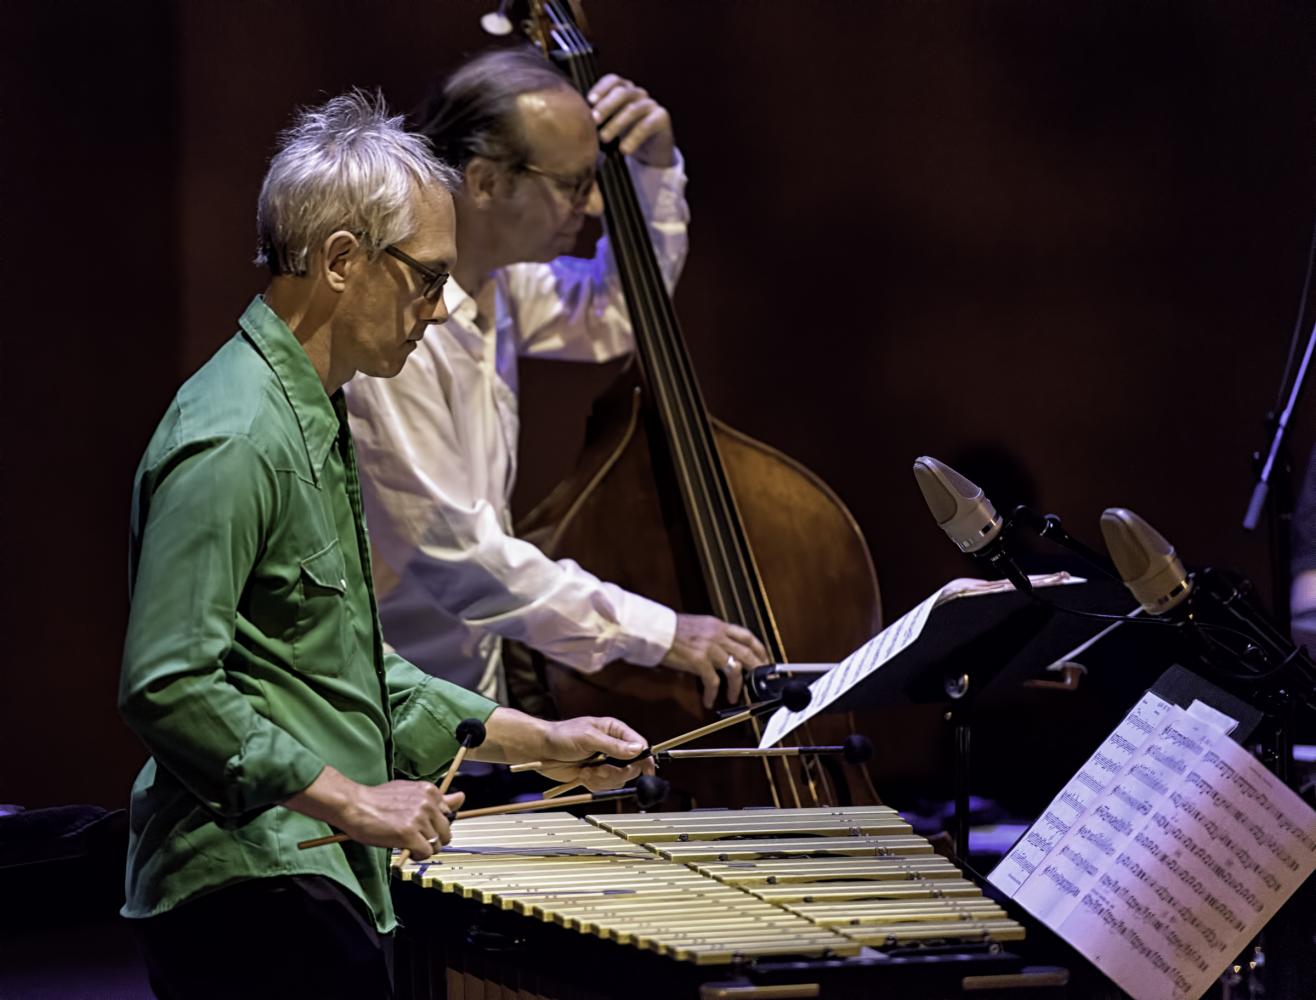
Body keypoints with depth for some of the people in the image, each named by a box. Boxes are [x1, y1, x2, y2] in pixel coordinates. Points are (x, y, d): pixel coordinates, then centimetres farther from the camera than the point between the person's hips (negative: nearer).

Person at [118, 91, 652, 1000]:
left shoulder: (313, 421, 19)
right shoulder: (232, 440, -15)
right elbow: (166, 685, -23)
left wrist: (533, 740, 23)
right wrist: (347, 800, -20)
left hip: (316, 886, 10)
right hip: (253, 897, -10)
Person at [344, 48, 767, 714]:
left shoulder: (492, 282, 7)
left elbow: (615, 318, 28)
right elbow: (453, 553, -22)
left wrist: (654, 167, 12)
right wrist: (655, 633, -18)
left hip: (477, 679, 8)